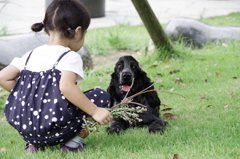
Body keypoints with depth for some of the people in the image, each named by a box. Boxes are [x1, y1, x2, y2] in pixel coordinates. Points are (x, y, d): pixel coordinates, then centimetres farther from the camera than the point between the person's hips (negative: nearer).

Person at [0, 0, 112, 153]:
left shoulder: (31, 55, 15)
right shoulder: (70, 57, -6)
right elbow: (66, 86, -24)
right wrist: (95, 111, -19)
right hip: (53, 127, -7)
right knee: (101, 95, 3)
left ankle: (34, 143, 18)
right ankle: (72, 140, 3)